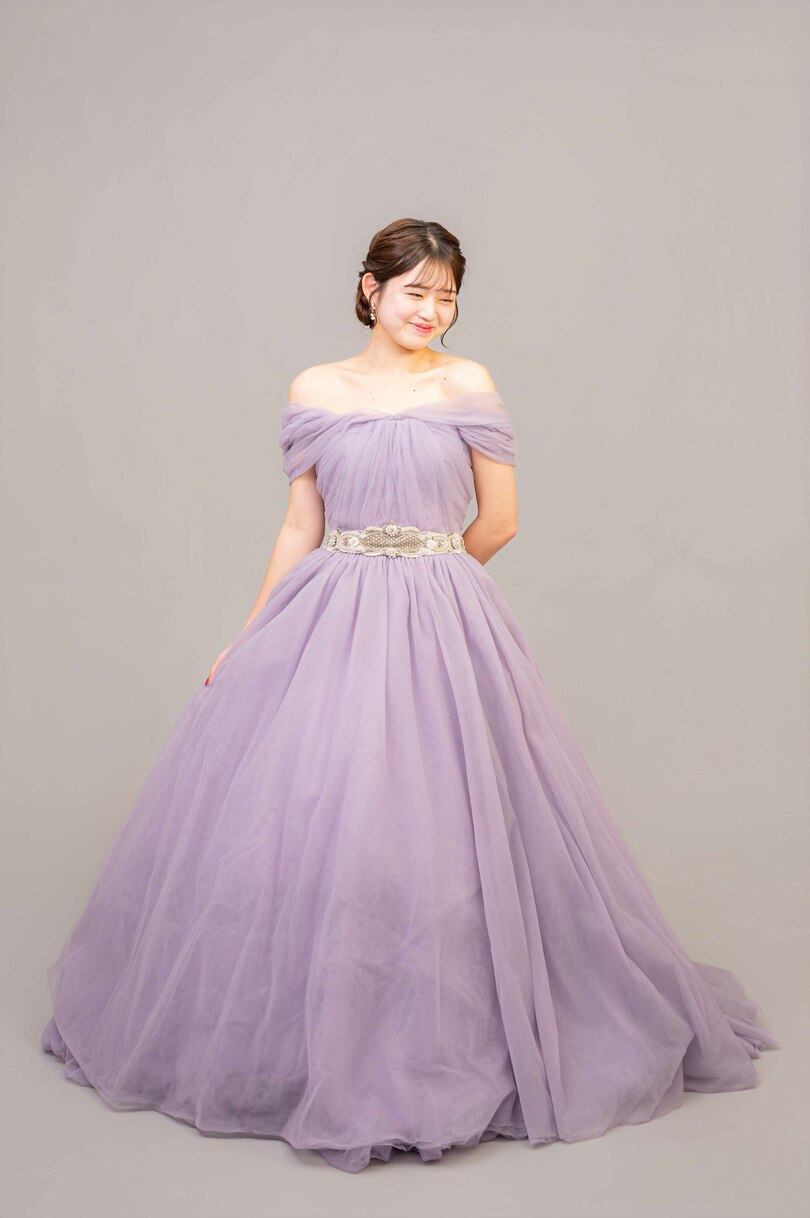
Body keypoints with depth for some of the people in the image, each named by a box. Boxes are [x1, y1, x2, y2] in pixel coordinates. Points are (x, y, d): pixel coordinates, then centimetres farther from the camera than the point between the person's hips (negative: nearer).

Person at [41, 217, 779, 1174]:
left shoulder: (468, 386, 3)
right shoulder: (315, 391, 7)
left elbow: (497, 523, 3)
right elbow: (300, 530, 9)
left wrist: (424, 579, 9)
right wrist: (246, 640, 8)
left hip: (446, 628, -1)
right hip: (329, 625, 2)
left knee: (445, 828, -1)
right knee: (307, 824, 2)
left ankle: (449, 1040, 19)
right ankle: (320, 1037, 23)